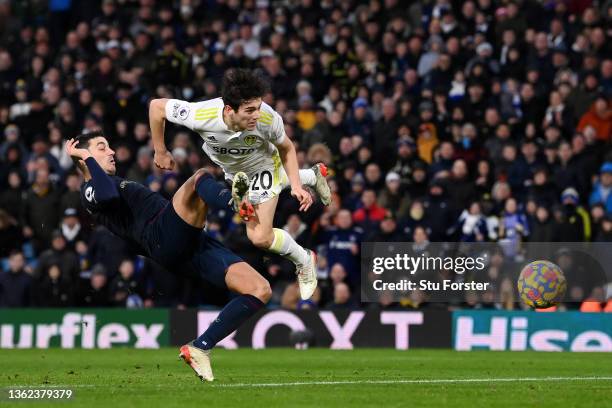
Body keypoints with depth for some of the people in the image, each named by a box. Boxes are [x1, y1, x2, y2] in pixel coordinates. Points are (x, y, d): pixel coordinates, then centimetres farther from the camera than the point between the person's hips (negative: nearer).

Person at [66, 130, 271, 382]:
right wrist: (87, 157, -3)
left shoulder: (120, 184, 39)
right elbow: (108, 195, -15)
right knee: (199, 179, -32)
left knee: (261, 290, -3)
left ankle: (200, 348, -5)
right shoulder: (90, 189, 9)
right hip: (163, 239, -9)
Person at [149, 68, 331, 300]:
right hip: (233, 171, 3)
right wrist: (160, 152, -13)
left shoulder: (269, 119, -39)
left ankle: (304, 262, 16)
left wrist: (296, 186, -22)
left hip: (263, 165, -3)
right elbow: (157, 106, -24)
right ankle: (314, 175, 55)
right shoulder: (201, 115, -42)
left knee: (260, 237, -15)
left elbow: (286, 149, -15)